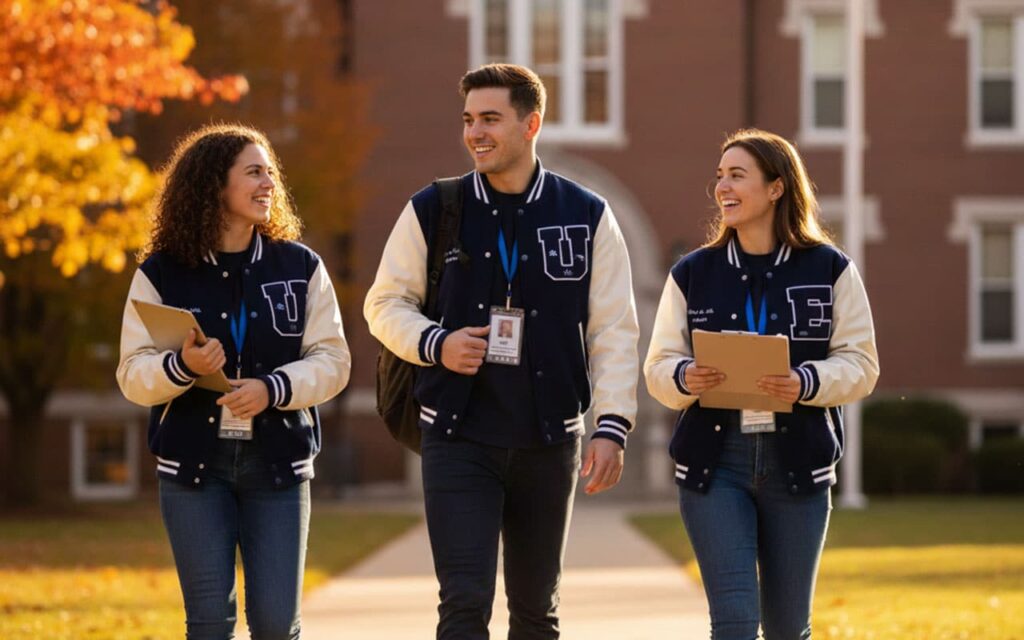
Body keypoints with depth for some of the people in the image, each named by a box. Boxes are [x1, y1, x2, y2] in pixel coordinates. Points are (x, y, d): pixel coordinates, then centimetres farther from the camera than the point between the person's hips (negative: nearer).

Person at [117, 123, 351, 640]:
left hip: (276, 461, 1)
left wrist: (273, 389, -16)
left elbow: (332, 360, 2)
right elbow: (133, 375, -2)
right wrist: (183, 366, -23)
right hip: (192, 461, -1)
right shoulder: (160, 273, 1)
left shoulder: (301, 267, 5)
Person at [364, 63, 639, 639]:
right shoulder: (433, 212, 1)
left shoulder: (587, 217, 2)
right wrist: (436, 344, -12)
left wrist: (612, 427, -6)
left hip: (549, 441, 1)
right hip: (459, 439, -1)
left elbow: (614, 331, 2)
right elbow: (386, 303, 8)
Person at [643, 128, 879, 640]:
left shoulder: (830, 270, 2)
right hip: (714, 462, 0)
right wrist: (685, 378, -18)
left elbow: (860, 365, -1)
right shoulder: (692, 273, 5)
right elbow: (658, 367, 5)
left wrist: (806, 384, -20)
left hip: (797, 462, 0)